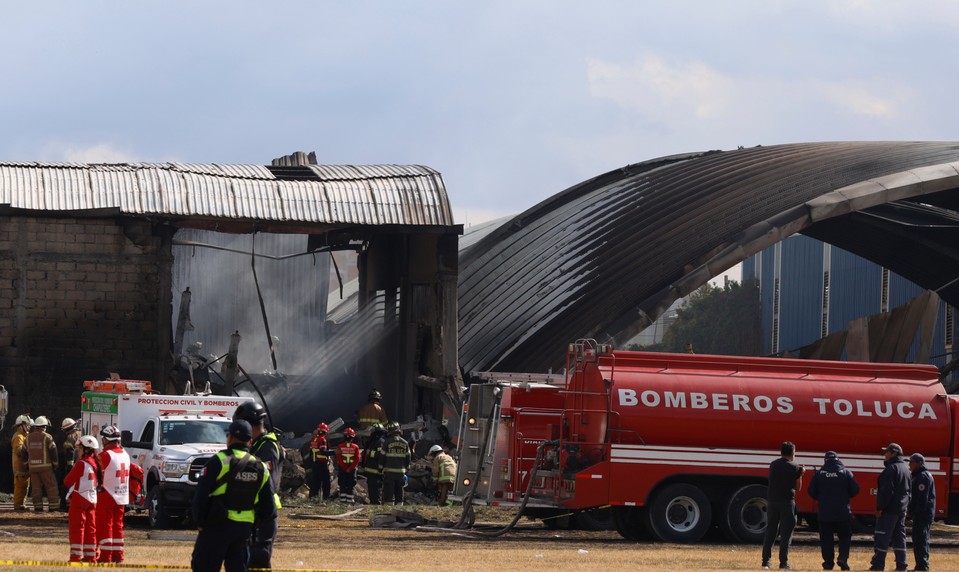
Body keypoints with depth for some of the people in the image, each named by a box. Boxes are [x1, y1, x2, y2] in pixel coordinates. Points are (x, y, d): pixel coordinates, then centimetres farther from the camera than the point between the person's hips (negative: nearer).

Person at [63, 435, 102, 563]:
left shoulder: (81, 464, -16)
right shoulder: (96, 464, 7)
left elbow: (68, 481, -12)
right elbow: (99, 481, 14)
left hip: (79, 499, -8)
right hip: (92, 499, 8)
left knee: (77, 528, -4)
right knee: (90, 529, 11)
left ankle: (76, 556, -6)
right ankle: (90, 556, 12)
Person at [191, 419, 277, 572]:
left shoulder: (219, 461, -10)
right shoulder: (261, 468, 8)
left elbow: (201, 494, -10)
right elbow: (269, 506, 12)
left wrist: (199, 521, 0)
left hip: (218, 525, -5)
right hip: (245, 528, 5)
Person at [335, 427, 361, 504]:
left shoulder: (340, 447, -5)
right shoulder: (355, 447, -4)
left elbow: (339, 460, -8)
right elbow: (357, 459, -8)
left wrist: (346, 469, -5)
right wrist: (350, 468, -7)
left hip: (342, 469, 0)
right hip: (352, 470, 0)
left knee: (342, 486, 5)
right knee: (350, 486, 6)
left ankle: (343, 500, -1)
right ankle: (350, 501, 1)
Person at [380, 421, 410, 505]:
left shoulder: (387, 442, -7)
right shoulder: (405, 443, 7)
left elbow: (382, 457, -5)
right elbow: (407, 458, 11)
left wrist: (382, 468, 5)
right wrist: (406, 469, 19)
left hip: (389, 471, -4)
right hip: (401, 472, 4)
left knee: (389, 493, -3)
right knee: (399, 493, 11)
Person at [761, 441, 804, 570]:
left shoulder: (773, 465, 8)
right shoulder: (794, 468, -4)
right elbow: (797, 487, 3)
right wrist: (800, 474, 18)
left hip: (772, 501, 4)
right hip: (787, 502, -4)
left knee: (770, 532, 10)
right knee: (786, 533, 2)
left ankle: (765, 561, 6)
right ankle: (783, 562, -2)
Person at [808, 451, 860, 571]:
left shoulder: (819, 474, -2)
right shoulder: (846, 473, -3)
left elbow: (812, 492, 2)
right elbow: (855, 490, -2)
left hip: (825, 513, 0)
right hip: (843, 513, 0)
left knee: (826, 539, 8)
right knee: (845, 537, 10)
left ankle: (828, 562, 5)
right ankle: (843, 558, -9)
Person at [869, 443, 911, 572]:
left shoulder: (891, 468, -14)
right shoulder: (905, 468, 16)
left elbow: (886, 490, -20)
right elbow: (909, 489, 19)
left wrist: (880, 507, -17)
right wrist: (906, 505, 19)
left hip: (890, 508, -9)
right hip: (902, 508, 9)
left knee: (882, 537, -6)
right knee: (899, 537, 11)